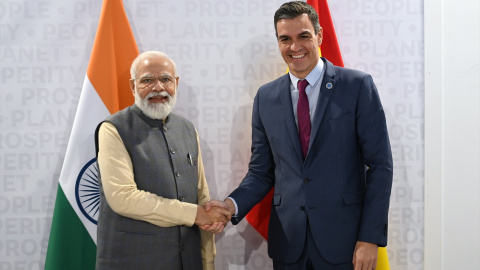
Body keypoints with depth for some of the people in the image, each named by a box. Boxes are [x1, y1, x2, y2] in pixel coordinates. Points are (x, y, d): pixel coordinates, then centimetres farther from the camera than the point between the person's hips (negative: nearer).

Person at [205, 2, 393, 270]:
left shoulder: (358, 85, -4)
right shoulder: (266, 97, 6)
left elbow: (380, 165, -6)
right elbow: (261, 171, 10)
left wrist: (371, 238, -11)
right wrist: (232, 204, -9)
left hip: (343, 239, -3)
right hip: (288, 242, 3)